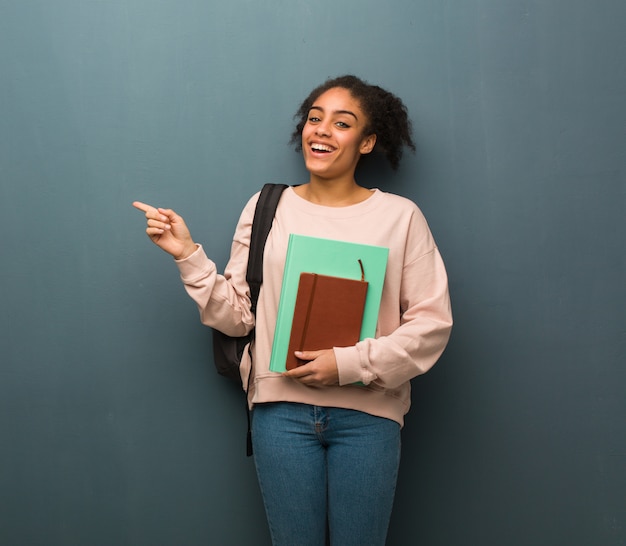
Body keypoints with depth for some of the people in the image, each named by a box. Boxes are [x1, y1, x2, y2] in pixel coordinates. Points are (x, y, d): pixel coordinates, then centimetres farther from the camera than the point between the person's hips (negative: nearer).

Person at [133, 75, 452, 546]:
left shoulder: (401, 216, -2)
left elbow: (432, 322, -4)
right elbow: (237, 315, 4)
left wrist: (350, 363, -14)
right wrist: (188, 255, -6)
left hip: (367, 414, -1)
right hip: (281, 408, 1)